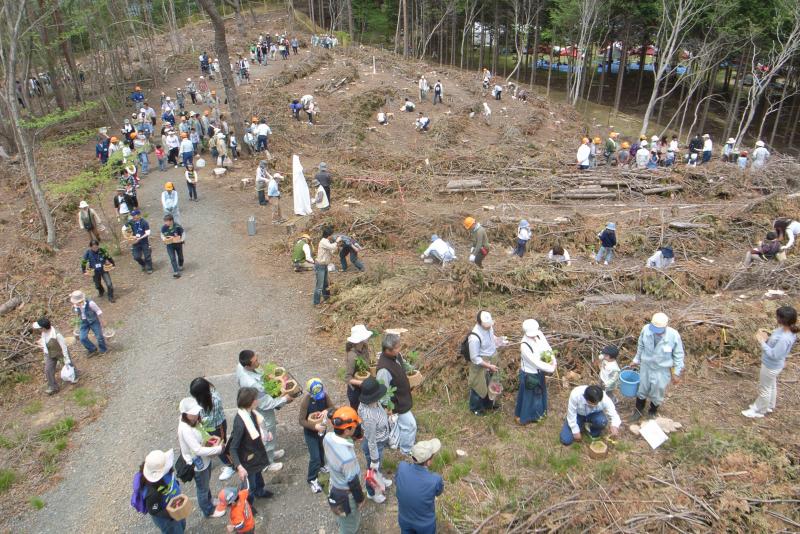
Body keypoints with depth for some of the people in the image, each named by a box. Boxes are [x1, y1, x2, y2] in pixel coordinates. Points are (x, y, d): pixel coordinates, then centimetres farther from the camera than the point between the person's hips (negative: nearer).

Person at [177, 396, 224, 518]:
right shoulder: (185, 430, -36)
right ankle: (208, 511, 42)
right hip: (197, 464, -8)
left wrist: (212, 442, -6)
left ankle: (209, 501, 57)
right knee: (203, 488, 19)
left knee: (206, 485, 32)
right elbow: (198, 450, -35)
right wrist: (219, 448, -29)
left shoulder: (194, 421, -9)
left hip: (204, 460, 8)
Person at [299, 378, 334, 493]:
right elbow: (302, 420, -25)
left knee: (322, 450, 27)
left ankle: (321, 466, 55)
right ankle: (312, 479, 20)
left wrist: (327, 411, -26)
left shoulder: (324, 395, -18)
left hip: (322, 428, 5)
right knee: (315, 457, -2)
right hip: (310, 432, -5)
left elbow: (332, 407, -4)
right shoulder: (305, 400, -31)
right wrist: (315, 426, -38)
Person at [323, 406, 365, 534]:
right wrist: (360, 499, -8)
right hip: (346, 493, -7)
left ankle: (340, 523, 65)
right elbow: (353, 481, -27)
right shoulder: (347, 457, -43)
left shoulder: (328, 437, -22)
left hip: (335, 483, 7)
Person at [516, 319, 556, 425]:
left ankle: (537, 412, 54)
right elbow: (535, 362, -31)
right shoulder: (524, 346, -34)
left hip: (539, 371, 7)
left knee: (539, 392, 28)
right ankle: (523, 416, 39)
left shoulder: (539, 334, -14)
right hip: (529, 374, -7)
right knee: (528, 395, 14)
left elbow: (548, 348, -3)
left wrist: (553, 360, -19)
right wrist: (551, 369, -25)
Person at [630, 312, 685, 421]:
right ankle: (639, 410, 47)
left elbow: (678, 355, -11)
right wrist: (636, 360, 9)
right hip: (646, 366, 2)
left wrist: (676, 373, -5)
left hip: (662, 370, -2)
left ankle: (653, 412, 48)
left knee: (657, 392, 19)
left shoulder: (674, 335, -29)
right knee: (642, 388, 21)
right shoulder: (646, 329, -24)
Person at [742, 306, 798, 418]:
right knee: (771, 385, 29)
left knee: (764, 389, 14)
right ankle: (769, 406, 51)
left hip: (771, 366, -9)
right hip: (773, 365, 9)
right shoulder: (784, 329, -11)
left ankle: (759, 411, 35)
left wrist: (762, 342, -27)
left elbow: (773, 355, -31)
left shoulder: (784, 339, -38)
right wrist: (767, 337, -9)